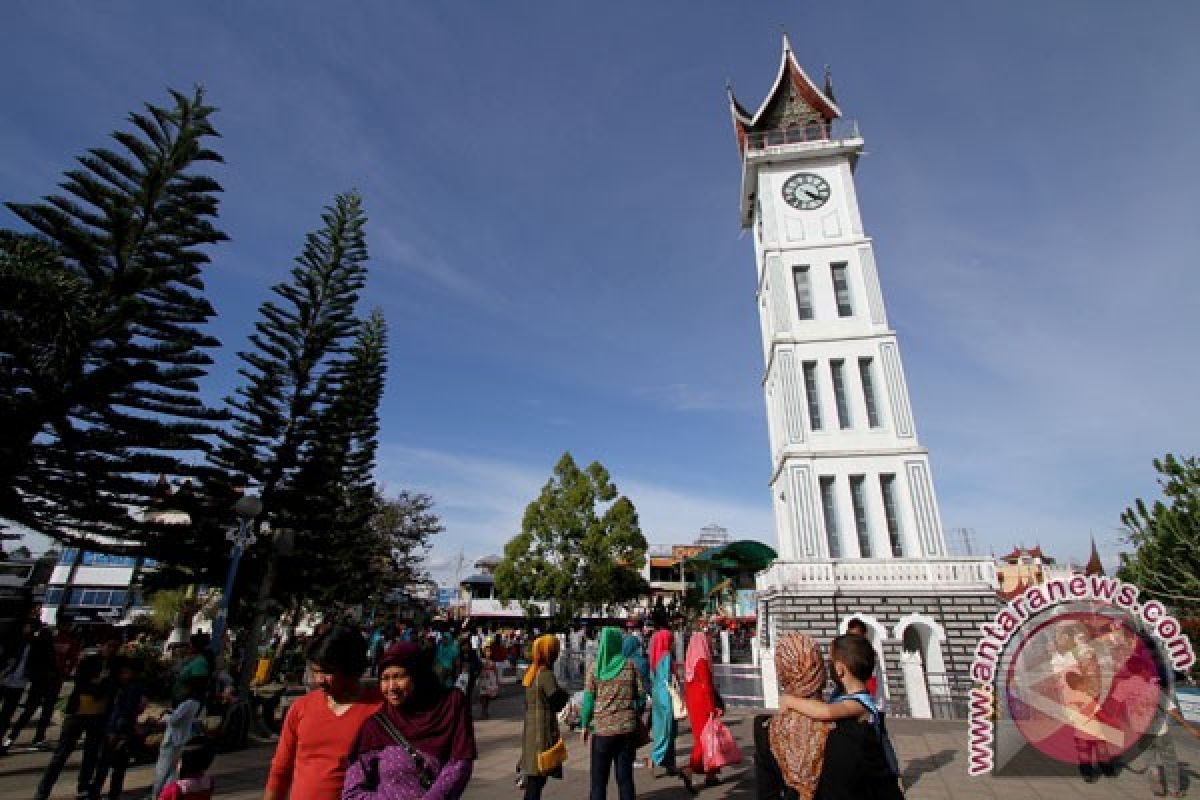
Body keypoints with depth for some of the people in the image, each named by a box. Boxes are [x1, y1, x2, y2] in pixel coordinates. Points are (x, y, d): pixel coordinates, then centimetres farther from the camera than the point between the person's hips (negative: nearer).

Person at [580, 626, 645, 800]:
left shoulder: (595, 668, -6)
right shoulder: (630, 665, -4)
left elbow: (588, 699, -5)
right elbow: (642, 694, -1)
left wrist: (585, 725, 6)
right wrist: (636, 715, 13)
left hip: (602, 729, -1)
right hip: (627, 728, 1)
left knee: (599, 779, 13)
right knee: (625, 776, 13)